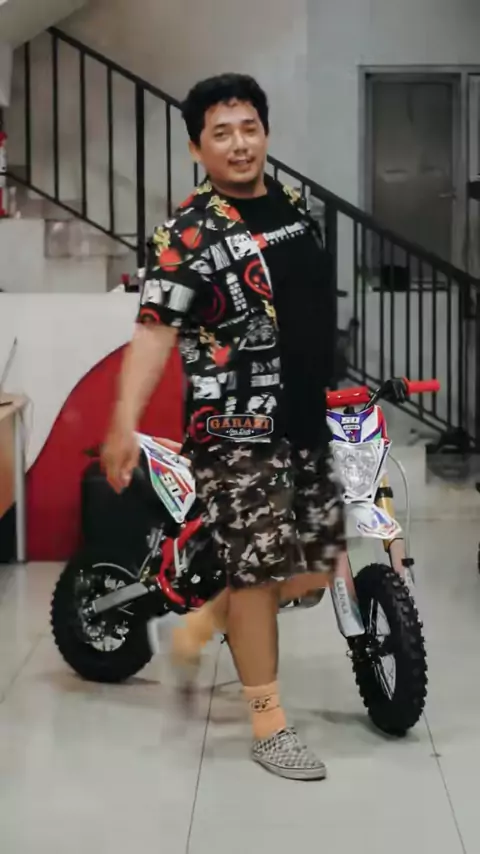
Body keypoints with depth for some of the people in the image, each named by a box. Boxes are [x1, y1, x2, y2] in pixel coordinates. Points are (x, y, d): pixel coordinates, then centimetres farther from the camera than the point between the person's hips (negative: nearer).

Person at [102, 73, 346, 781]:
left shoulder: (293, 207, 10)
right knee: (258, 567, -3)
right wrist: (124, 424, -31)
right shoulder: (190, 234, -13)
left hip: (304, 421, 8)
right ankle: (269, 722, 10)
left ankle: (206, 620, 33)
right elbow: (154, 328, -21)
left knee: (314, 567, 11)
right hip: (236, 430, -7)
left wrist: (324, 391, 27)